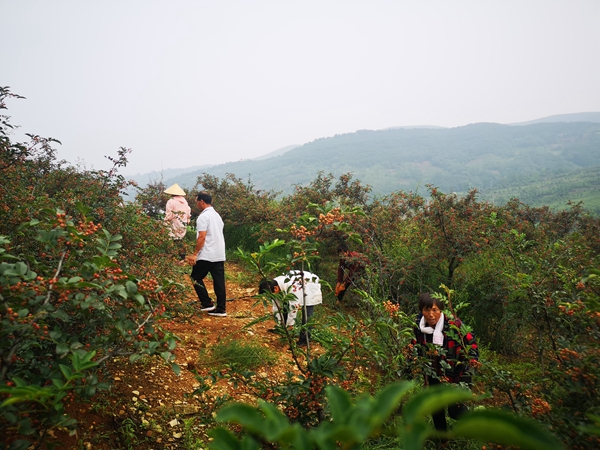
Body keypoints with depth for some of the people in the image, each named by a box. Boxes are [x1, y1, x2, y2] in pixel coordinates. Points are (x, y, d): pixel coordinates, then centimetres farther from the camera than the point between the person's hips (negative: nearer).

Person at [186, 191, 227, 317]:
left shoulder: (203, 216, -11)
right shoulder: (217, 215, 16)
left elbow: (202, 237, -18)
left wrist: (194, 254, -16)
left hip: (206, 256, -8)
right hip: (220, 255, 8)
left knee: (196, 278, 8)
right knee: (219, 281, 7)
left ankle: (207, 304, 5)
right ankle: (221, 309, 8)